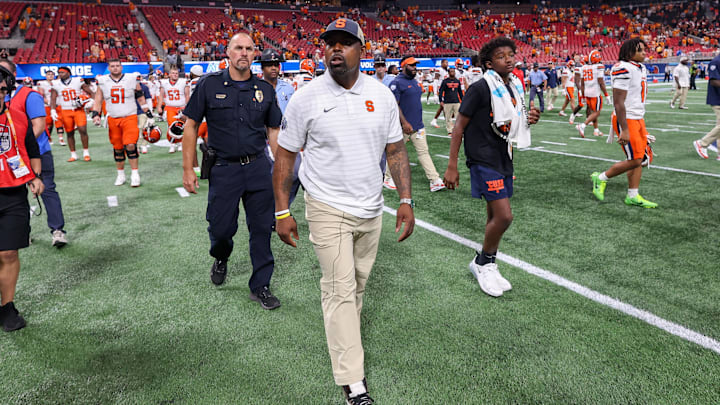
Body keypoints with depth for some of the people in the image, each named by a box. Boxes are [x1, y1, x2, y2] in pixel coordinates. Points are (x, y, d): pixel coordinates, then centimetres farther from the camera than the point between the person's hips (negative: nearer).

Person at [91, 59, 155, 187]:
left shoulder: (132, 79, 1)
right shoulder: (103, 82, 5)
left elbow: (141, 99, 6)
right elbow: (98, 100, 8)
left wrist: (149, 115, 5)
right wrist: (96, 114, -6)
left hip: (130, 117, -2)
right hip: (113, 119, 3)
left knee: (130, 145, -17)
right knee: (117, 148, 7)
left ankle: (135, 174, -8)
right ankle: (120, 174, 21)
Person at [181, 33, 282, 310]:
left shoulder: (265, 89, 6)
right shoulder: (209, 85, -1)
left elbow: (274, 131, 12)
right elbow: (191, 125, 1)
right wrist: (188, 169, -3)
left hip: (258, 167, 2)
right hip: (224, 169, -1)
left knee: (261, 228, 4)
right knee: (221, 227, 4)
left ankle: (260, 286, 19)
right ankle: (221, 258, 41)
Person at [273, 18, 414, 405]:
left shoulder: (382, 95, 1)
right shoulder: (306, 98, -7)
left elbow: (396, 150, 7)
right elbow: (285, 155, -2)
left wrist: (406, 200, -1)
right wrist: (282, 211, -5)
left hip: (371, 210, 4)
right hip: (327, 210, -3)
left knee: (358, 284, 16)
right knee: (340, 289, -4)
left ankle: (345, 341, 41)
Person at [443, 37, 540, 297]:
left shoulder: (516, 87, 9)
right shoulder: (481, 88, -14)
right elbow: (459, 127, -12)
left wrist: (529, 119, -1)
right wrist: (452, 167, -15)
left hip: (504, 159, 8)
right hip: (484, 161, -8)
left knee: (495, 217, 13)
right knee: (504, 217, -14)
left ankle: (486, 266, 28)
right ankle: (483, 262, 9)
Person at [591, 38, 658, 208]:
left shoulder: (641, 68, 13)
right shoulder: (624, 69, -18)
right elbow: (618, 102, -22)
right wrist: (625, 130, -23)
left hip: (638, 118, 9)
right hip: (626, 120, -9)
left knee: (641, 158, 8)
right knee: (635, 160, -7)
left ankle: (633, 196, 15)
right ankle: (601, 178, 11)